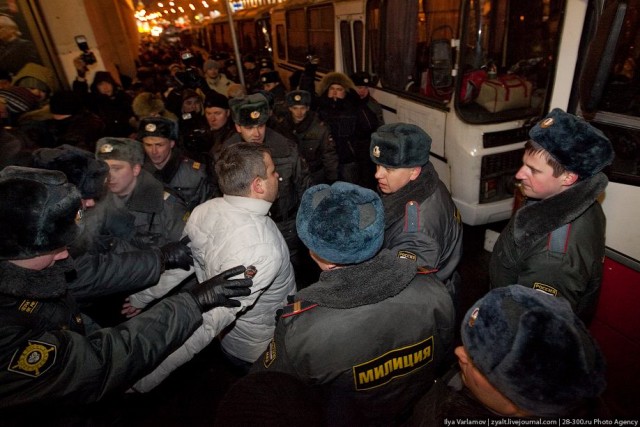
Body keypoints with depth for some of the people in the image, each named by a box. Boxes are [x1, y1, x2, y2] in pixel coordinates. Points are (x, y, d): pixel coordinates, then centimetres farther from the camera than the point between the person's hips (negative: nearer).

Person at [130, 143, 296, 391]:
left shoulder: (205, 211, -16)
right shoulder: (262, 249, -39)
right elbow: (209, 322, -39)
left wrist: (140, 298, 10)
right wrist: (148, 377, -32)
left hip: (231, 340, 6)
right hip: (264, 354, -6)